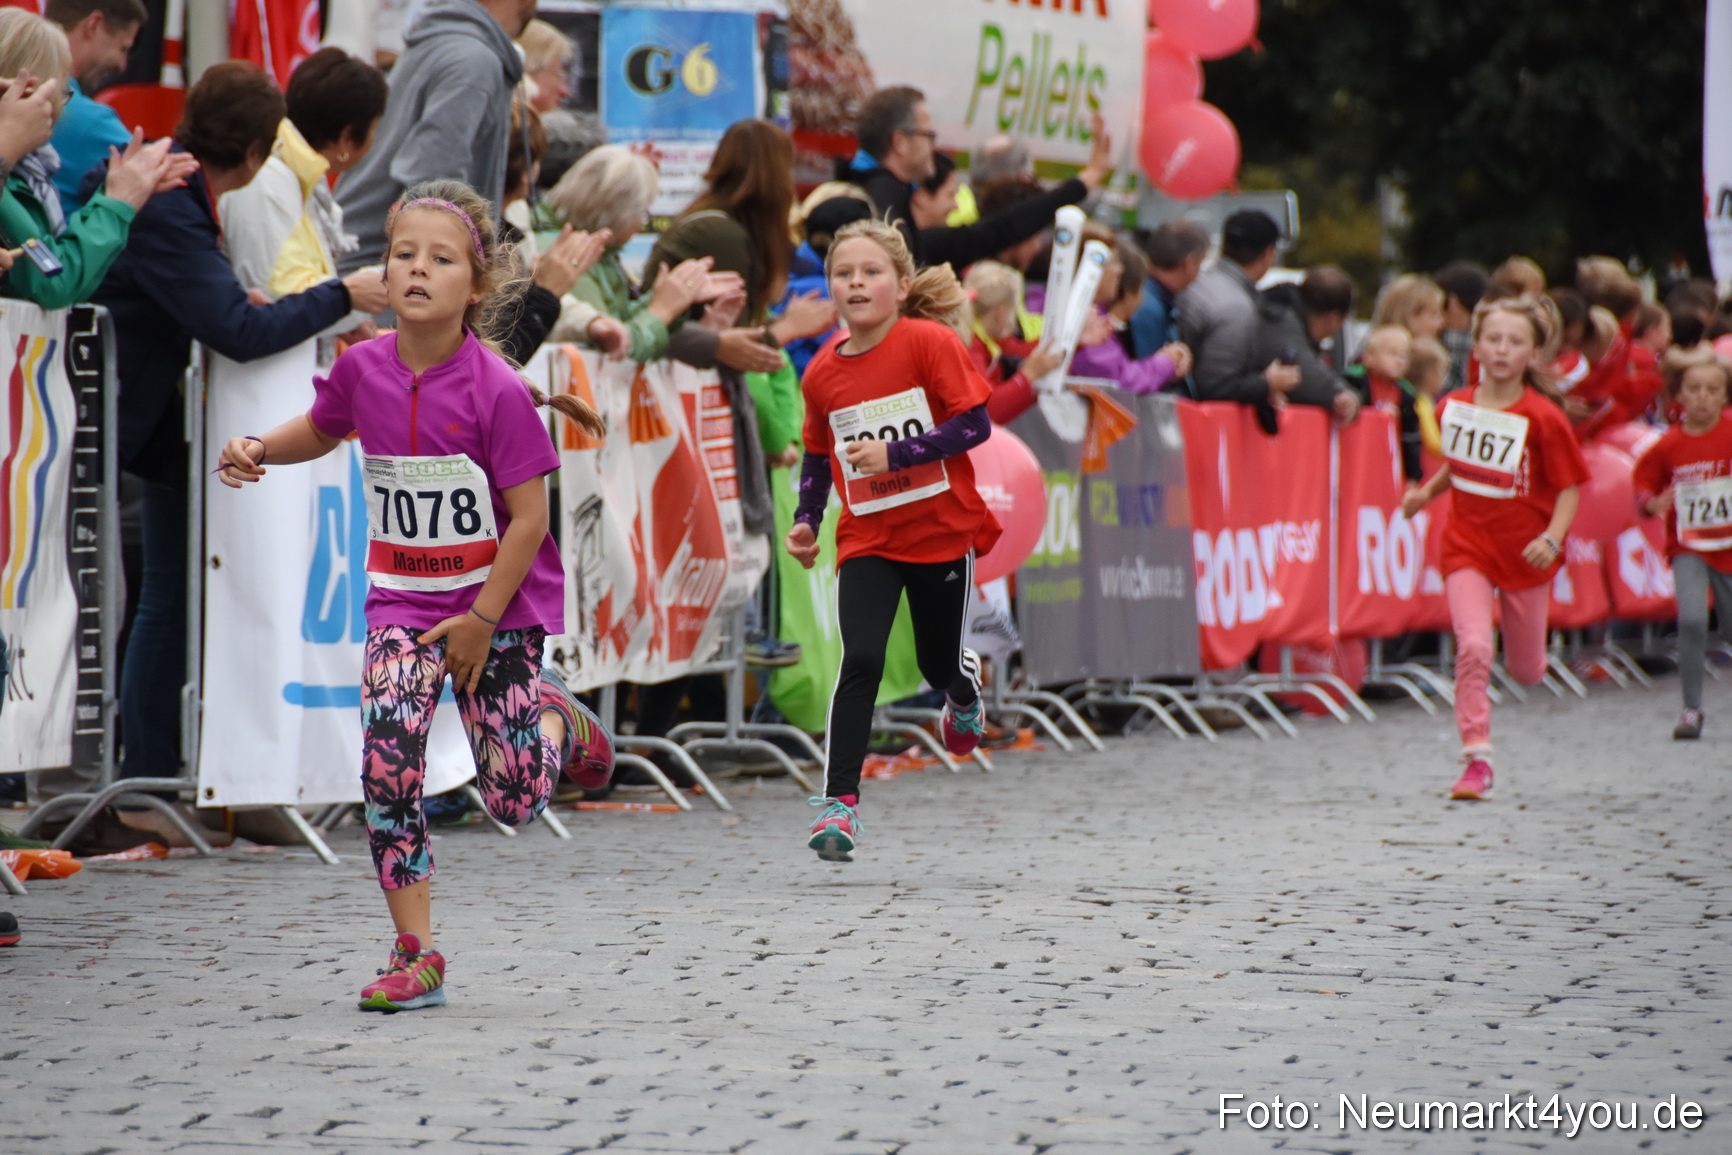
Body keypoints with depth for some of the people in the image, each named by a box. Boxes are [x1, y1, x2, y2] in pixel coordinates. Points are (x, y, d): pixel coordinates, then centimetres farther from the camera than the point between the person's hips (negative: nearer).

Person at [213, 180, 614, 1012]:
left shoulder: (496, 390, -19)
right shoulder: (363, 368, -7)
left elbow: (529, 515, -14)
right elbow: (320, 431, 16)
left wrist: (482, 620, -14)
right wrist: (259, 450, -4)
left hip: (500, 601, -3)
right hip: (403, 599, 3)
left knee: (514, 798, -3)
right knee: (387, 757, -17)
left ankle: (558, 717, 33)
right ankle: (415, 953, -7)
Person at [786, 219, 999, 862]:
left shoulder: (931, 343, -12)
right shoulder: (821, 373, 0)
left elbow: (975, 425, -16)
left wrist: (894, 454, -24)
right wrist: (806, 520, 4)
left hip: (942, 531, -2)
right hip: (866, 541, 2)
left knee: (938, 663, 13)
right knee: (861, 662, -17)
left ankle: (964, 692, 52)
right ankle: (839, 803, -16)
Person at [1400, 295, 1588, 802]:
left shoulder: (1543, 418, -15)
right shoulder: (1453, 408, -3)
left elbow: (1569, 487, -11)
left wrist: (1553, 539, -24)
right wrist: (1427, 492, 3)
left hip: (1524, 553, -1)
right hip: (1467, 545, 1)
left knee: (1525, 670, 11)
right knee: (1473, 648, -18)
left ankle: (1533, 650, 50)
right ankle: (1477, 760, -13)